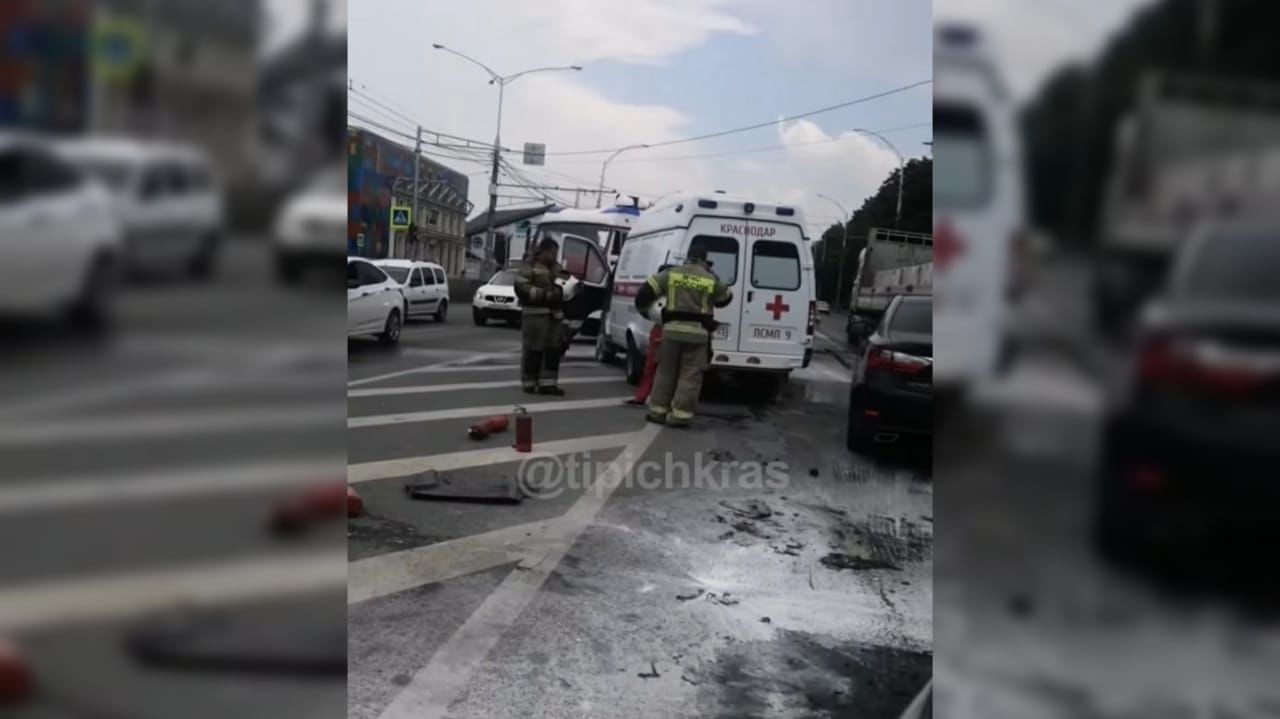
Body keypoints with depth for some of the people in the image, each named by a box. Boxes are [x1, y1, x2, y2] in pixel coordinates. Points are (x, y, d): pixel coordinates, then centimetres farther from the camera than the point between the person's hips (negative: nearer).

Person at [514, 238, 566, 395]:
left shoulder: (556, 267, 21)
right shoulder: (529, 266, -3)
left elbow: (562, 286, 35)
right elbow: (521, 287, -14)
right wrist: (544, 294, -20)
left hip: (554, 314, 8)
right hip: (535, 314, -7)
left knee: (554, 349, 4)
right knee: (533, 350, -5)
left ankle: (548, 383, 8)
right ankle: (529, 383, 5)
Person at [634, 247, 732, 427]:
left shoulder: (671, 274, 5)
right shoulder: (711, 280, 2)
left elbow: (646, 290, 8)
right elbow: (725, 299, 19)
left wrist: (642, 308, 26)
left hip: (673, 329, 2)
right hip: (697, 332, -2)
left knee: (666, 372, 13)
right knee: (690, 375, 4)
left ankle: (657, 411, 17)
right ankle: (680, 415, 1)